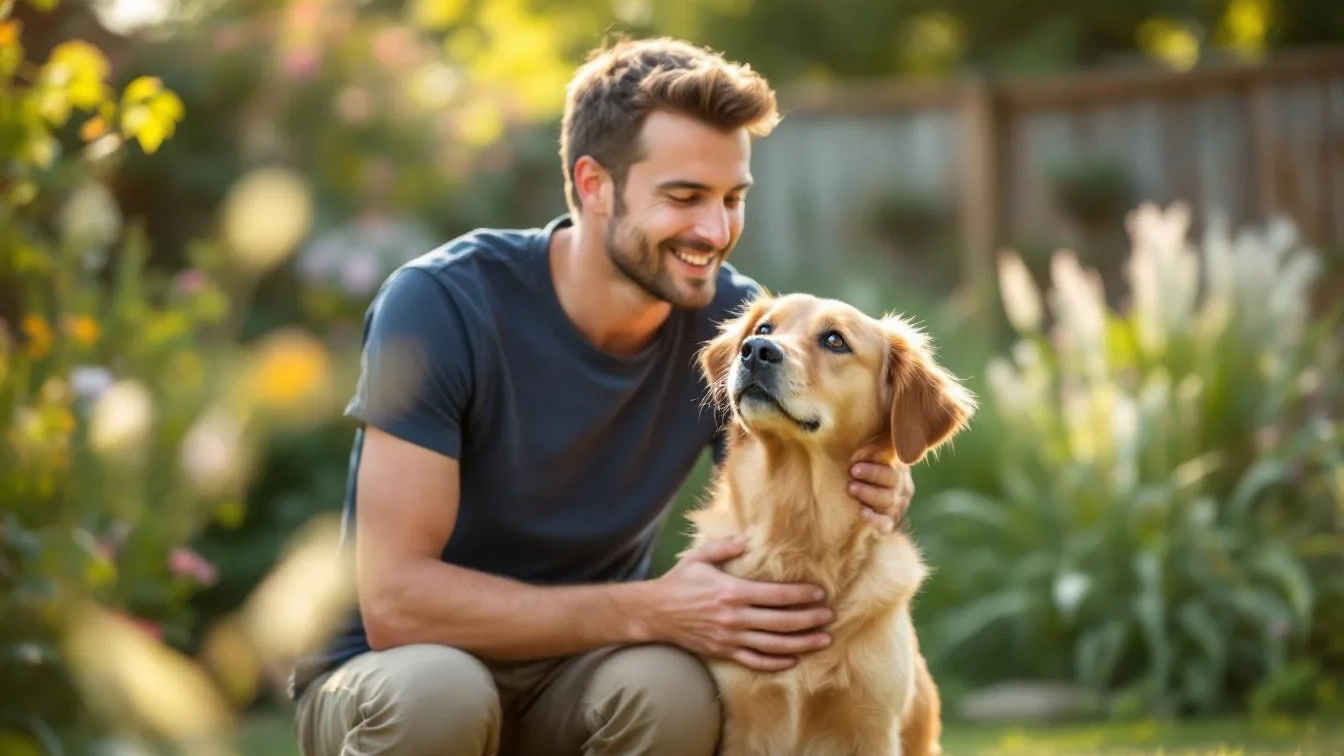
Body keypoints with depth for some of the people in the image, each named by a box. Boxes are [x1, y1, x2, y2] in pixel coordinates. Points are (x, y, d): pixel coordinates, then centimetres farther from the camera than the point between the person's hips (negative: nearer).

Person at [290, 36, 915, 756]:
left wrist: (860, 503, -25)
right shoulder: (439, 304, -21)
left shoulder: (729, 318, -10)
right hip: (386, 668, -3)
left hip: (577, 669, 3)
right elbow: (396, 602, -26)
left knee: (670, 686, -30)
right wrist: (650, 611, -33)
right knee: (436, 690, -37)